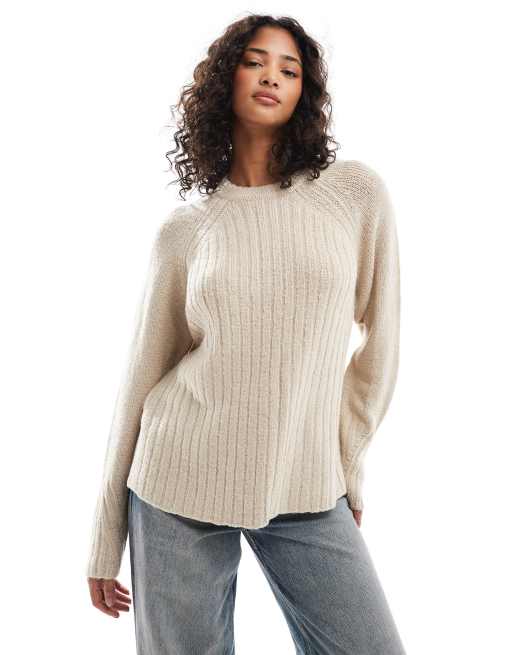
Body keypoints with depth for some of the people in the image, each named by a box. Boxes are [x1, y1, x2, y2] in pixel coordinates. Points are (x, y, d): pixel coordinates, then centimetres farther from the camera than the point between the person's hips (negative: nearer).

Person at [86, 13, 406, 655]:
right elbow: (142, 376, 5)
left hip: (309, 498, 0)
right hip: (181, 484, 0)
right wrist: (106, 541, 7)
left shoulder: (357, 192, -1)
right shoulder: (183, 229, 1)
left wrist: (343, 463, 5)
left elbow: (380, 343, 5)